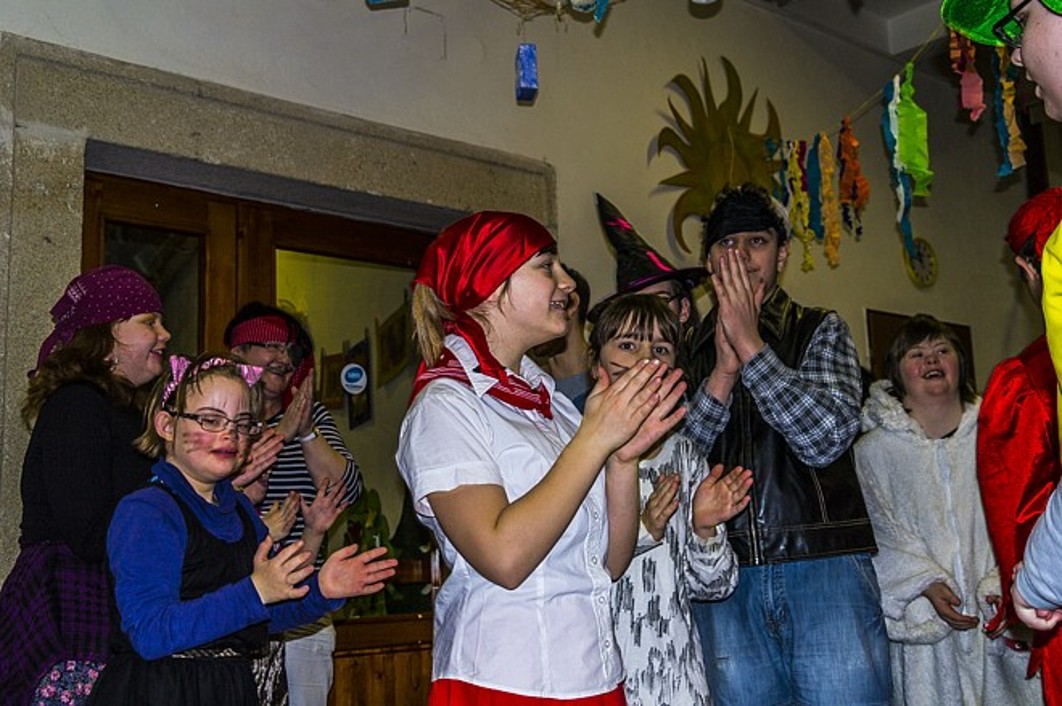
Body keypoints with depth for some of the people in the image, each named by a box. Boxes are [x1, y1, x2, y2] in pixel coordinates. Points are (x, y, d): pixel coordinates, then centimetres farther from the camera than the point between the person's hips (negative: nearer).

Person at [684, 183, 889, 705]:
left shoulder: (821, 331, 7)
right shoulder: (687, 349, 10)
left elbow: (825, 439, -9)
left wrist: (750, 344, -10)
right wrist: (723, 370, -11)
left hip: (825, 566, -1)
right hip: (723, 574, 2)